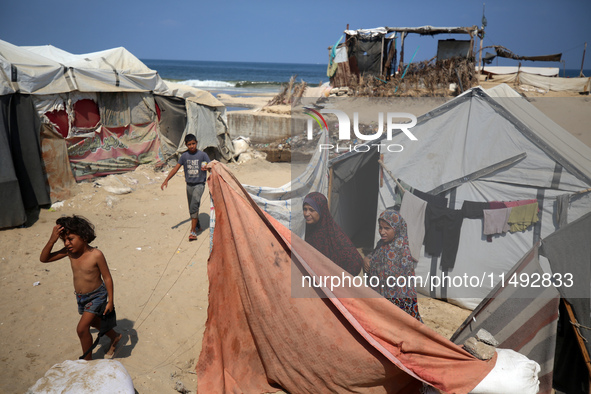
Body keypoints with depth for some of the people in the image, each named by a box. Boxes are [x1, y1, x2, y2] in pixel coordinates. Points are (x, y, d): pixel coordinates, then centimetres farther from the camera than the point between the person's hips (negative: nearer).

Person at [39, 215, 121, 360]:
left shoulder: (96, 255, -27)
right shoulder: (69, 251, -12)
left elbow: (107, 277, -19)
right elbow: (44, 258, -9)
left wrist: (110, 300, -16)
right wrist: (52, 240, -26)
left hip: (97, 295, -7)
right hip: (81, 297, 7)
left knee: (82, 328, -10)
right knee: (94, 321, 26)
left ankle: (88, 360, 13)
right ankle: (115, 336, 52)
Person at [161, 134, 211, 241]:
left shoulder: (202, 155, -7)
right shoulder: (184, 156, 2)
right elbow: (176, 168, 2)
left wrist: (206, 168, -32)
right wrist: (166, 180, -7)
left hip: (199, 184, -4)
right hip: (189, 185, 4)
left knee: (194, 206, -20)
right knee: (192, 208, 14)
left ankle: (193, 231, -17)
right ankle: (197, 226, 35)